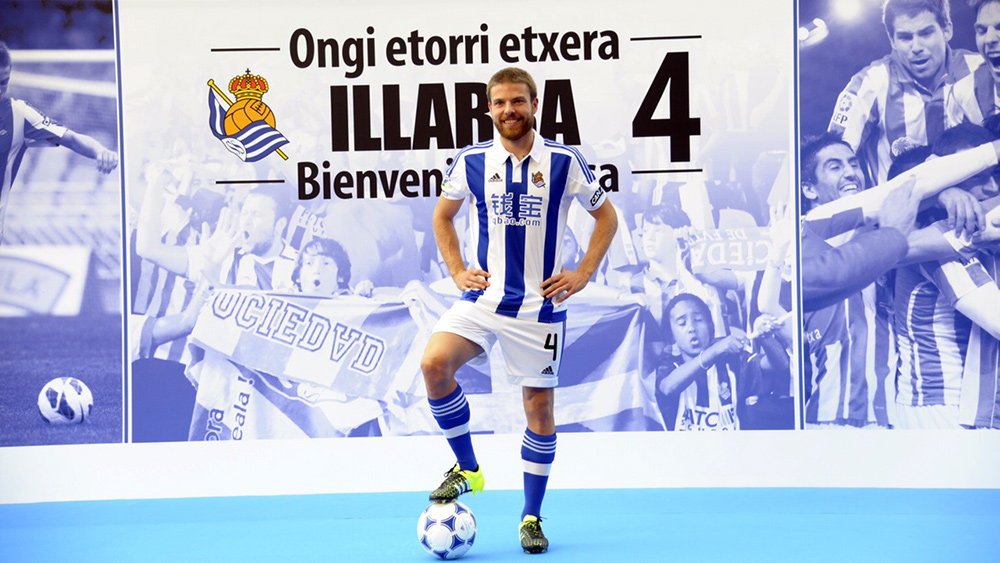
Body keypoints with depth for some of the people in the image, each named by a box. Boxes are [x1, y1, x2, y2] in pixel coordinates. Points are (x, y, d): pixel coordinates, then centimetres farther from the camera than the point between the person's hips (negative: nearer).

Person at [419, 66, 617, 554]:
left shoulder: (563, 161, -2)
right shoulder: (471, 161, 2)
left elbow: (606, 217, 9)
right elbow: (443, 215, 18)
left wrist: (581, 275, 0)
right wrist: (457, 271, 7)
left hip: (540, 307, -1)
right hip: (482, 297, 1)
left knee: (539, 408, 3)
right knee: (434, 363, -22)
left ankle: (531, 517, 19)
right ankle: (467, 468, -1)